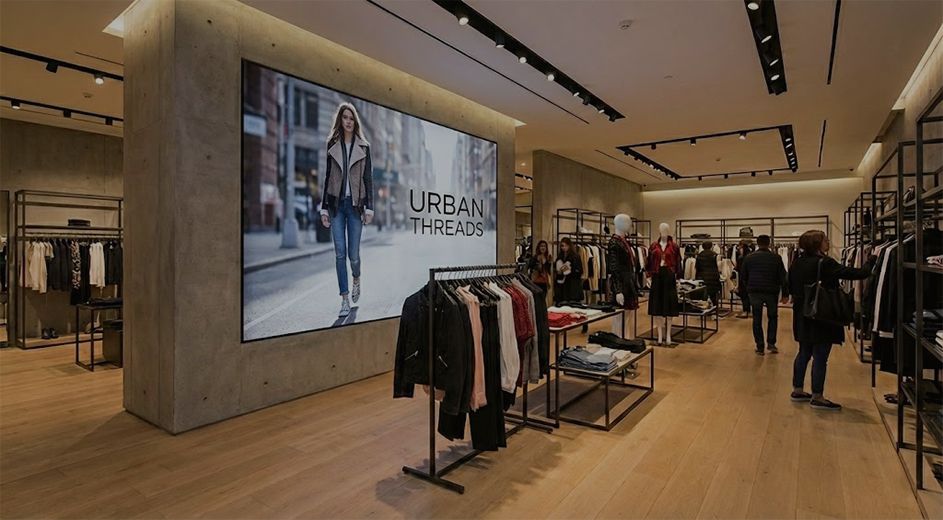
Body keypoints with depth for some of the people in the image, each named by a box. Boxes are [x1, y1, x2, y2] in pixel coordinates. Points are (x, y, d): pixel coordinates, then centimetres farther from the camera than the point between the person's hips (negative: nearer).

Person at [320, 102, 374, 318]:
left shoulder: (363, 147, 6)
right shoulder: (332, 145, 8)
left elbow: (368, 178, 3)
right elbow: (327, 177, 8)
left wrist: (369, 207, -4)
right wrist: (324, 208, 3)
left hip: (355, 204, -1)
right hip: (336, 204, 1)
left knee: (353, 253, 1)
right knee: (340, 253, -2)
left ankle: (356, 279, 34)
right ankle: (345, 300, 4)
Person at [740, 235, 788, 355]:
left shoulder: (749, 258, 1)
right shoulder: (776, 258, -3)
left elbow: (743, 277, 6)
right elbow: (783, 277, -2)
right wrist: (785, 293, 3)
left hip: (754, 292, 0)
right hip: (771, 292, 0)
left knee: (757, 319, 6)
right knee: (773, 317, 18)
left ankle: (760, 347, 7)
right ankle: (771, 343, 13)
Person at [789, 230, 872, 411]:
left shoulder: (797, 263, 5)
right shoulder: (825, 263, -16)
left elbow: (791, 289, 14)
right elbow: (857, 274, -14)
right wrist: (872, 259, 0)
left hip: (803, 317, 8)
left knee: (804, 353, 17)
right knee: (820, 358, 1)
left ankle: (797, 390, 24)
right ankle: (817, 398, 8)